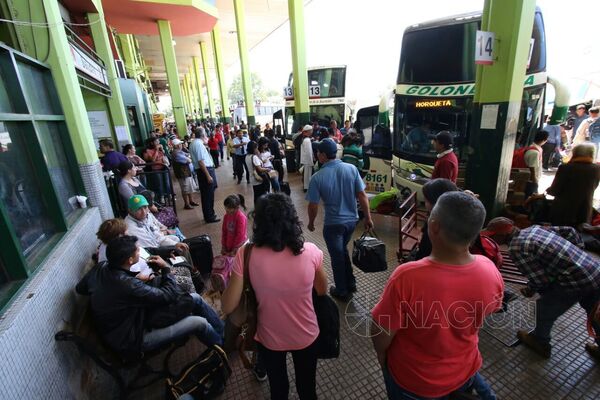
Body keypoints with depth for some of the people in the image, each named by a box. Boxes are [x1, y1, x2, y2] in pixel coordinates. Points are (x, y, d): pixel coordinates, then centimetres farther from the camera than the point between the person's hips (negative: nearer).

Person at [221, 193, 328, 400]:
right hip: (306, 337, 1)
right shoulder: (310, 252, -23)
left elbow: (228, 307, -17)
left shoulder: (246, 254, -25)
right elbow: (322, 291, -5)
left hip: (269, 339, 0)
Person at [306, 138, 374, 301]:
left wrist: (311, 222, 7)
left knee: (337, 257, 15)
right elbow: (362, 196, -6)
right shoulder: (351, 168, -9)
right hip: (352, 220, 4)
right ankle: (351, 283, 39)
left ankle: (342, 291, 33)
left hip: (333, 224, -4)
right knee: (343, 250, 27)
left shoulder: (318, 177, -18)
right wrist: (368, 218, 5)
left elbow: (313, 206, -10)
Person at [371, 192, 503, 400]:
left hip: (412, 381, -5)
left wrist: (381, 355, -2)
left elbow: (381, 333, -23)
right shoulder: (490, 271, -23)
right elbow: (486, 312, -2)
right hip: (464, 372, 5)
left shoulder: (407, 277, -37)